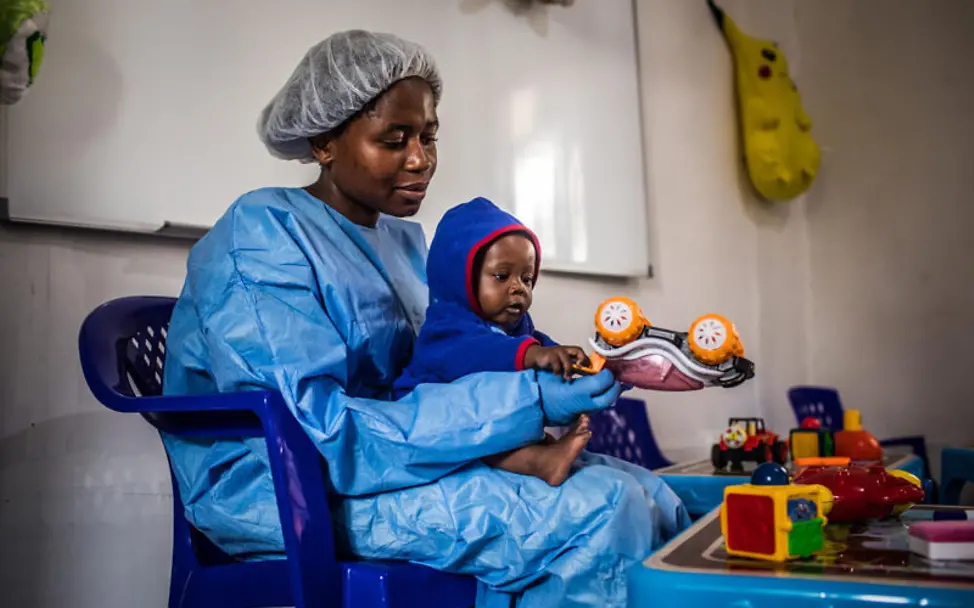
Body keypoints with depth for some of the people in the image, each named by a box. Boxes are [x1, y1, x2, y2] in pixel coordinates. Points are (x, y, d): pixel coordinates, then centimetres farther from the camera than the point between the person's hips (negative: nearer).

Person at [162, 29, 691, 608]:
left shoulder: (404, 240, 14)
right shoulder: (263, 235, -13)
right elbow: (319, 434, -24)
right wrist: (527, 400, -27)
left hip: (394, 460, 8)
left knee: (654, 495, -3)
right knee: (600, 510, -22)